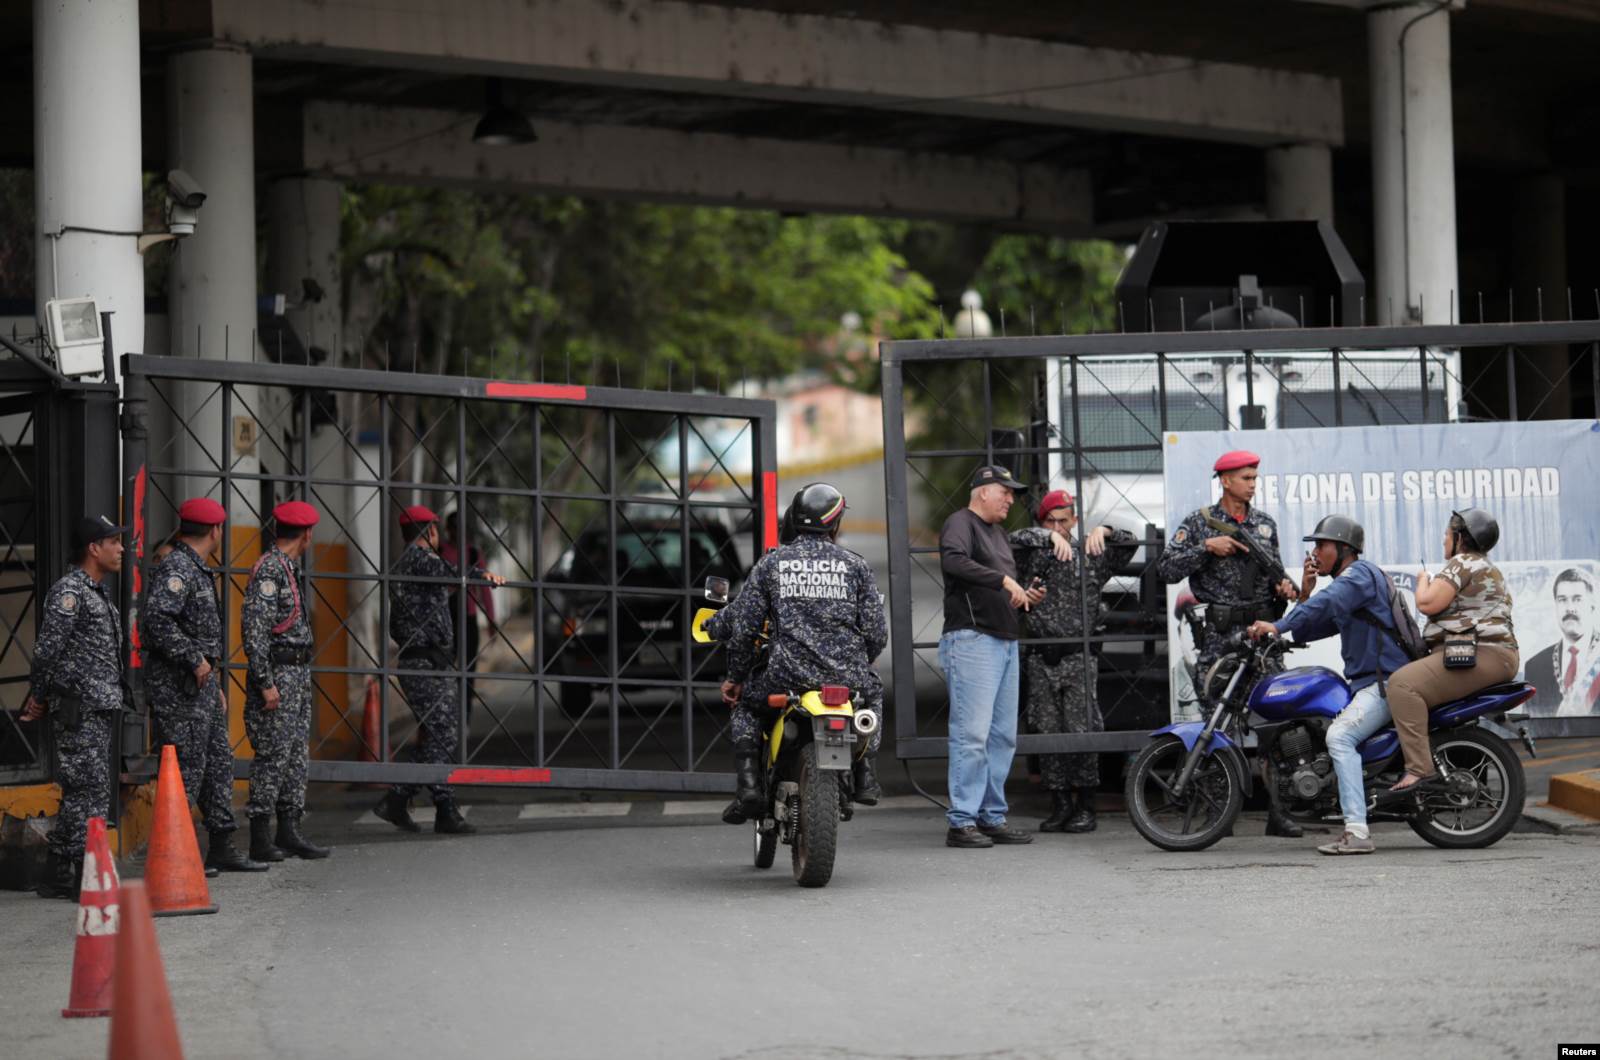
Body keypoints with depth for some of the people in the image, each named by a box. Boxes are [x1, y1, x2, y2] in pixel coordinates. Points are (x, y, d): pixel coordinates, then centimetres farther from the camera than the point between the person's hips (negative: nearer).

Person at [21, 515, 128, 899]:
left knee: (80, 793, 12)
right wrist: (39, 697, -9)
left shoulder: (100, 593, 18)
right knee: (89, 792, -9)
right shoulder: (68, 592, -13)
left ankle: (57, 877, 18)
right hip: (77, 710, -10)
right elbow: (46, 650, -16)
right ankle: (87, 877, -7)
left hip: (99, 709, 10)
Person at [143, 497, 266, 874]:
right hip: (178, 687, -10)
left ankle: (222, 848, 17)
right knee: (186, 770, -8)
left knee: (219, 764, 12)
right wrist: (194, 660, -23)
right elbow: (157, 618, -28)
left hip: (201, 683, 10)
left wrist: (215, 686, 25)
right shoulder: (177, 568, -15)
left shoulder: (198, 570, 18)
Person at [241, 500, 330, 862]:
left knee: (297, 753, 11)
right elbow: (254, 629, -20)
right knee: (273, 755, -8)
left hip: (298, 673, 10)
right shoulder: (269, 569, -14)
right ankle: (261, 839, -5)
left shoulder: (288, 568, 16)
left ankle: (289, 830, 15)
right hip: (277, 673, -10)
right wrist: (265, 683, -21)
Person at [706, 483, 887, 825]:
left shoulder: (772, 562, 5)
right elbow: (876, 633, 4)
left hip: (787, 677, -1)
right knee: (873, 692, 35)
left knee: (745, 705, 27)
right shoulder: (855, 565, 6)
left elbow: (742, 625, 5)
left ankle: (747, 783, 10)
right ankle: (864, 775, 25)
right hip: (848, 678, 1)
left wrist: (737, 677, 19)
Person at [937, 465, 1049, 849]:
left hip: (1006, 641, 9)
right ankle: (961, 821, -12)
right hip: (971, 640, -9)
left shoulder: (999, 533, 25)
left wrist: (1024, 596, 10)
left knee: (1003, 737, 8)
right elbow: (955, 561, -24)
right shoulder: (961, 523, -3)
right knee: (972, 734, -12)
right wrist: (1004, 580, -25)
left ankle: (992, 817, 13)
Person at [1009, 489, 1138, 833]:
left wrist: (1103, 531, -5)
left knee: (1082, 730, -7)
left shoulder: (1090, 559, 10)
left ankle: (1085, 807, 0)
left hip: (1078, 657, -1)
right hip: (1040, 659, 1)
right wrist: (1049, 537, -17)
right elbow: (1017, 540, -10)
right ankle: (1059, 805, 9)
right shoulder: (1032, 558, 9)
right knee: (1048, 733, 2)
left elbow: (1130, 545, 9)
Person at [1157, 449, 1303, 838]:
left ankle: (1276, 810, -4)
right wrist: (1206, 547, -13)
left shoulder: (1265, 524, 17)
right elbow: (1166, 569, -4)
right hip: (1218, 633, -3)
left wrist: (1283, 586, 6)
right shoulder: (1199, 523, 4)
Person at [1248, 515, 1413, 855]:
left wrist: (1278, 626, -35)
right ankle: (1357, 826, 16)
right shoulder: (1348, 580, 25)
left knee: (1340, 735, -28)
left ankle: (1357, 832, -37)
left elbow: (1327, 602, -29)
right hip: (1367, 683, 11)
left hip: (1386, 680, -11)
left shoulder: (1360, 573, -8)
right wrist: (1305, 591, 9)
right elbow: (1308, 630, 25)